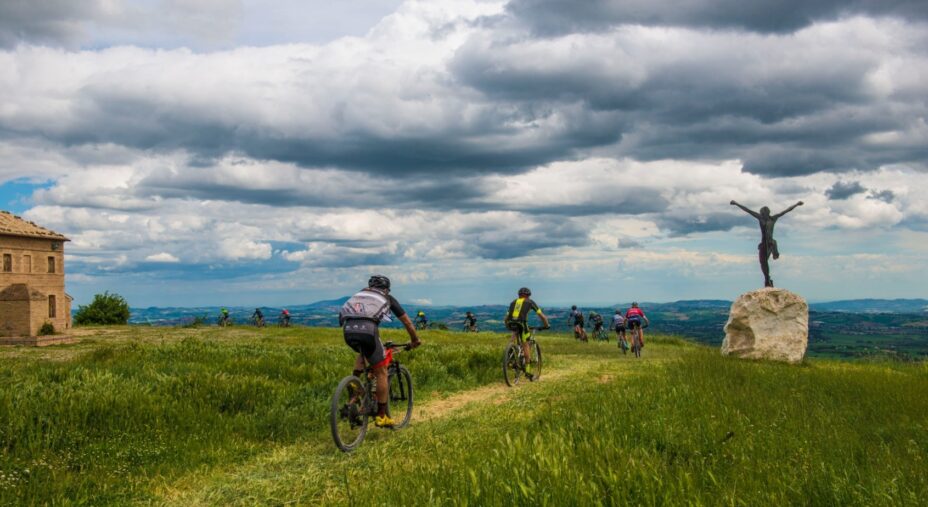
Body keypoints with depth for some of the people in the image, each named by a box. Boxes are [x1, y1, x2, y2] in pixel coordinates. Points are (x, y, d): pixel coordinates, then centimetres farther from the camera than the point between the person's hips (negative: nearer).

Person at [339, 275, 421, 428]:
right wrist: (415, 340, 48)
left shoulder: (359, 294, 35)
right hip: (367, 330, -4)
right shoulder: (388, 298, 26)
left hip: (348, 329, 4)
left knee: (363, 352, 38)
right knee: (381, 372, 10)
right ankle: (381, 417, 12)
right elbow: (407, 321, 32)